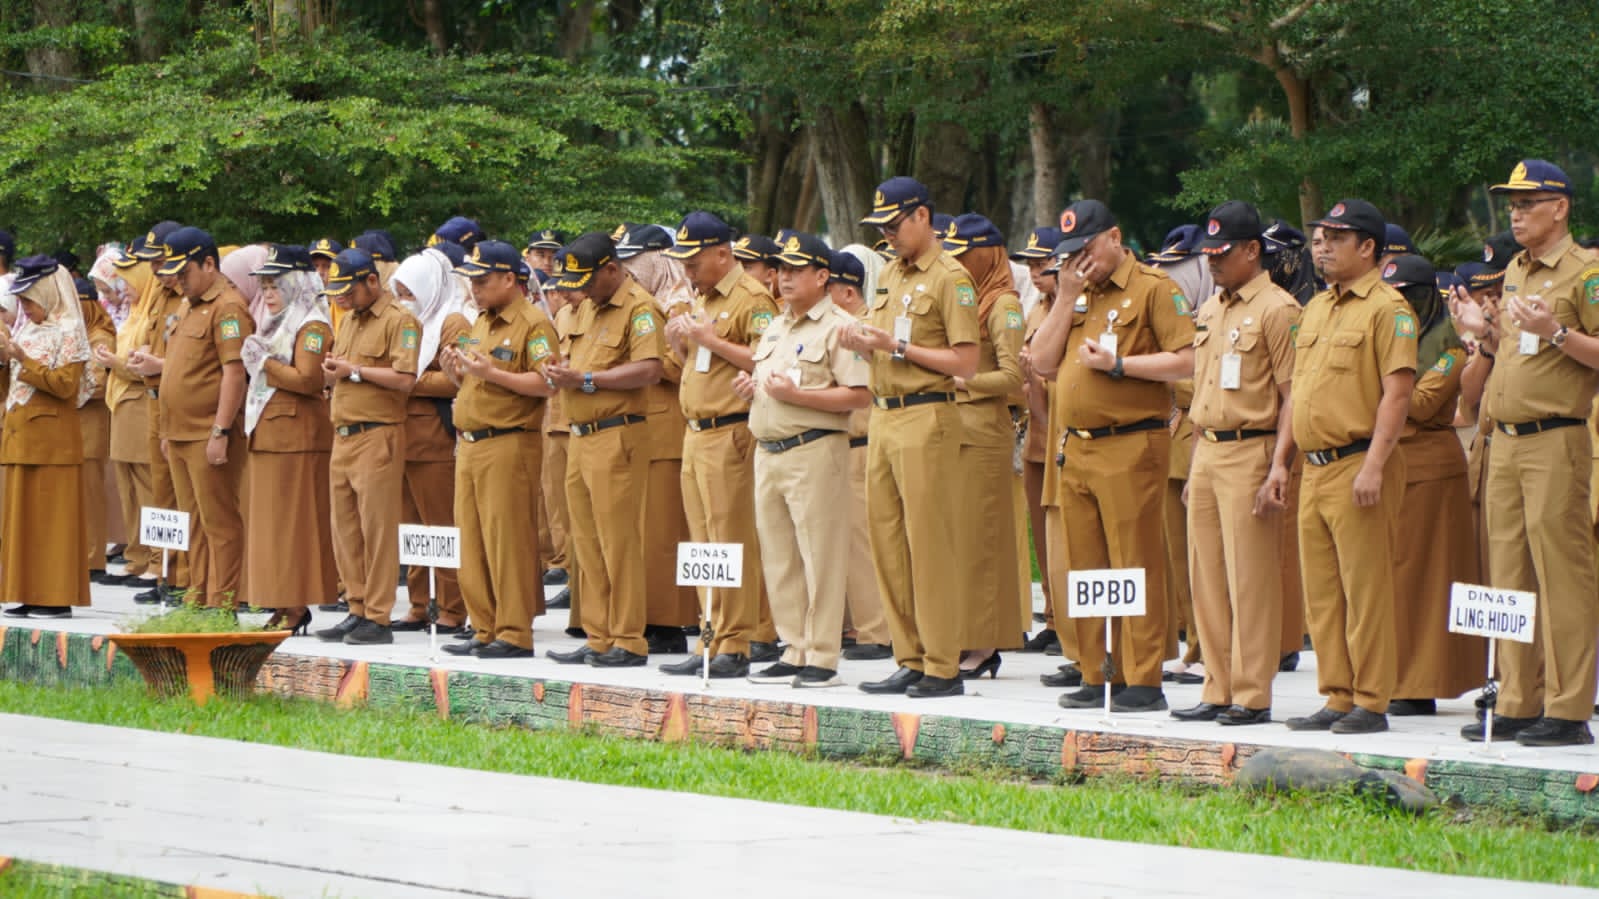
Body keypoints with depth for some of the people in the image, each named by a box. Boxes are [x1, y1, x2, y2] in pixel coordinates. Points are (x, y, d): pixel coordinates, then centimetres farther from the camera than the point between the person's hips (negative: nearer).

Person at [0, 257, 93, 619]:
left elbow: (65, 385, -16)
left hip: (52, 442, -8)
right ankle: (31, 594, 10)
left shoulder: (68, 332, -8)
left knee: (52, 517, -6)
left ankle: (58, 598, -4)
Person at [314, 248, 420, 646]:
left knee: (377, 529, -6)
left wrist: (355, 370, -11)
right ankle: (357, 610, 15)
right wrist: (332, 372, 4)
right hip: (343, 435, 9)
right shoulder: (348, 322, 20)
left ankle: (378, 619, -4)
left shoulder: (399, 322, -8)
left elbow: (405, 379, -19)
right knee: (345, 529, 9)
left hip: (378, 437, -9)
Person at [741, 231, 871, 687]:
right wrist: (750, 388, 8)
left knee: (820, 555, -7)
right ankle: (795, 653, 16)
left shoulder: (838, 327, -7)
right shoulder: (774, 328, 19)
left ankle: (822, 658, -4)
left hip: (815, 449, -9)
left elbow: (859, 395, -15)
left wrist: (797, 395, -19)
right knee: (778, 558, 9)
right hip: (768, 453, 9)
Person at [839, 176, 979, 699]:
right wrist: (864, 344, 2)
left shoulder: (950, 278, -7)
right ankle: (910, 660, 13)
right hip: (883, 417, 9)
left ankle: (943, 669, -5)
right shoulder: (891, 276, 18)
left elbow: (965, 363, -13)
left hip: (926, 417, -8)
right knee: (887, 542, 7)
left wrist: (898, 346, -16)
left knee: (929, 543, -8)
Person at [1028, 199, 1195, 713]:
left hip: (1131, 447, -8)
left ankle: (1143, 684, -5)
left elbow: (1186, 362, -12)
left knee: (1136, 568, -6)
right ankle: (1094, 678, 15)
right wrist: (1067, 298, 3)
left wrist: (1119, 364, -16)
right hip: (1075, 450, 8)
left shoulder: (1153, 289, -4)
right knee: (1083, 568, 9)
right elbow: (1043, 363, 11)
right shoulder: (1078, 294, 18)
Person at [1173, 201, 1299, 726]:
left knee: (1250, 579, -7)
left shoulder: (1276, 310, -9)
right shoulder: (1210, 314, 17)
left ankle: (1253, 697, -4)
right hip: (1207, 454, 9)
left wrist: (1278, 466, -20)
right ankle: (1218, 691, 14)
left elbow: (1294, 397, -13)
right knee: (1207, 579, 8)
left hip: (1251, 453, -8)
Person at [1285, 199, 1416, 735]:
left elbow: (1397, 393, -15)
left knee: (1365, 589, -6)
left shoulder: (1387, 308, -8)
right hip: (1315, 469, 9)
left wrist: (1373, 467, -21)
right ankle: (1337, 697, 15)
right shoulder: (1316, 309, 18)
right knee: (1321, 591, 9)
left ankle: (1371, 703, -2)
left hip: (1357, 467, -9)